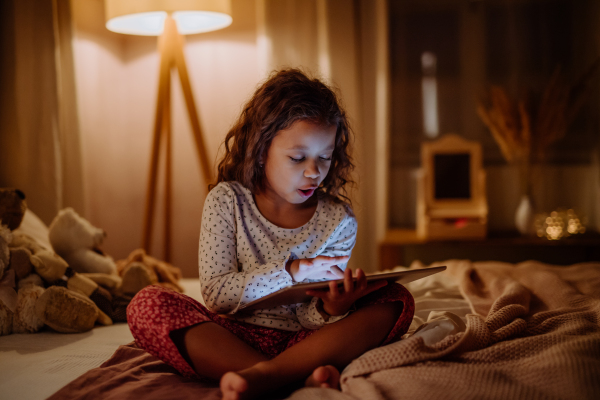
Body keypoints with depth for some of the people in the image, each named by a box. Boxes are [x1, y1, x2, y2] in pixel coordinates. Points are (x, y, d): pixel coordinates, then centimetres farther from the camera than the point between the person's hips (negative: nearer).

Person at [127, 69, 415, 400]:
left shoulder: (339, 221, 0)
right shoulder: (227, 201, -2)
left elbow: (309, 319, -2)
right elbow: (216, 293, -9)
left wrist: (331, 310, -28)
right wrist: (292, 271, -20)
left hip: (302, 341, 1)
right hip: (234, 338, -1)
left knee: (396, 300, -20)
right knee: (147, 304, -25)